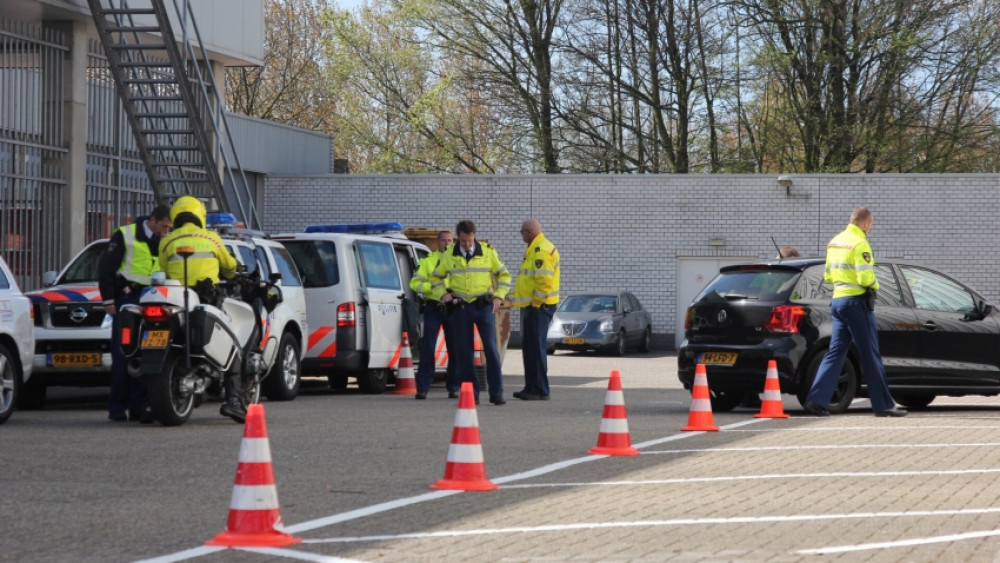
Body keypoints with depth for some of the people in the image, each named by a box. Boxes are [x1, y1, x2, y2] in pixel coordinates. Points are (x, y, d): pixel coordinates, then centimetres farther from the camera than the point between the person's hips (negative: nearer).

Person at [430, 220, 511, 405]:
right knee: (463, 351, 1)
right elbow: (436, 277, 18)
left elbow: (504, 275, 12)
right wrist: (443, 294, 3)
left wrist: (498, 296, 1)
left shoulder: (488, 252, 2)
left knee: (491, 348, -7)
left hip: (484, 306, -1)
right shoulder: (449, 255, 5)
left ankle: (496, 393, -5)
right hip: (461, 307, 1)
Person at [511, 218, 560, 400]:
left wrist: (536, 302, -18)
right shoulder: (535, 249, 20)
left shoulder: (541, 250, -15)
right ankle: (531, 387, 19)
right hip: (532, 305, 11)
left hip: (539, 306, -11)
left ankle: (540, 390, -9)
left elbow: (544, 279, -24)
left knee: (536, 347, -10)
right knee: (529, 347, 14)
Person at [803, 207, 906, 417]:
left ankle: (816, 399, -1)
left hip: (837, 300, 8)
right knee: (870, 355, -2)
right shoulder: (859, 244, -14)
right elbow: (866, 278, -21)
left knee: (835, 352, 8)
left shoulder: (834, 242, 13)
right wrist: (875, 285, -2)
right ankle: (883, 405, 3)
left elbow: (828, 275, 19)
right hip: (856, 301, -8)